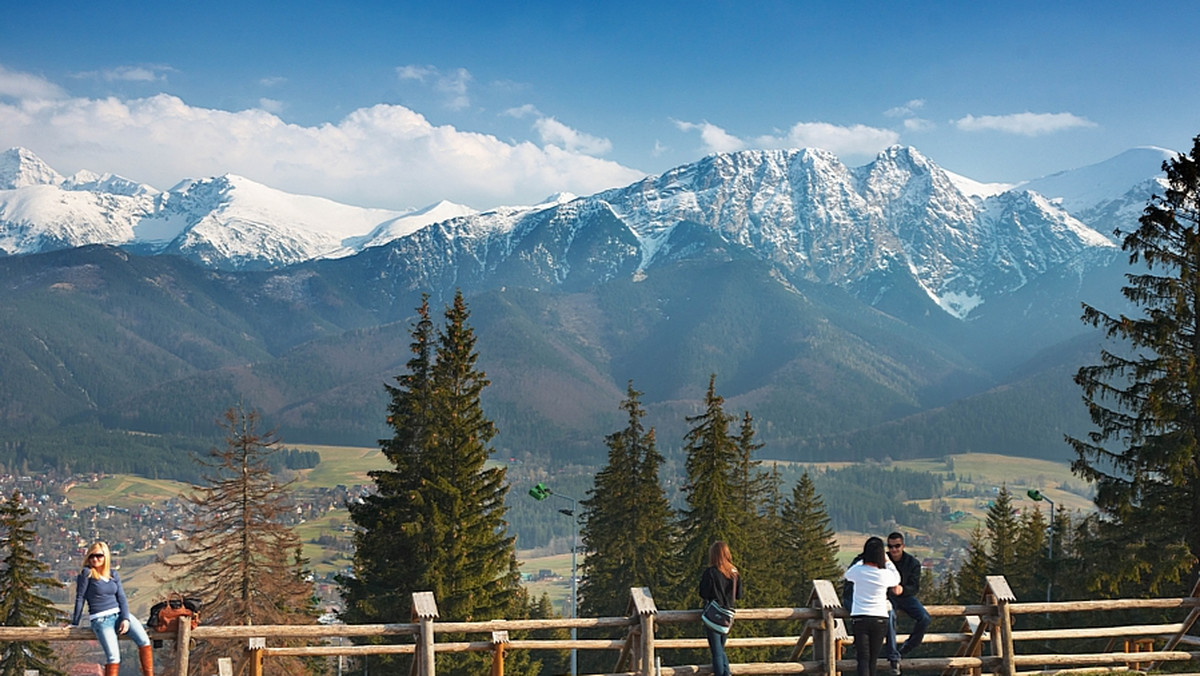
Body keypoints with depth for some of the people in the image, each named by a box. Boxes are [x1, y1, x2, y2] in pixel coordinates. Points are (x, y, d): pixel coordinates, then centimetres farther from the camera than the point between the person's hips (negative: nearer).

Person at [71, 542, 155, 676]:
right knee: (113, 657, -21)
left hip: (119, 614, 5)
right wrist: (74, 623, 2)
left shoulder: (114, 574, 11)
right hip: (100, 619, -5)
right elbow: (80, 598, -1)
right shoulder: (87, 573, -4)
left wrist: (125, 619, -7)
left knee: (144, 641, -17)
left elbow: (122, 598, 8)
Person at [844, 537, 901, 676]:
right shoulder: (885, 574, -6)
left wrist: (863, 560, 27)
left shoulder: (857, 571, -5)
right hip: (880, 619, 1)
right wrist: (887, 561, 23)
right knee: (873, 659, 13)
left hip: (860, 619, -1)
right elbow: (897, 579, 18)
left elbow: (847, 574, 19)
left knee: (863, 658, -4)